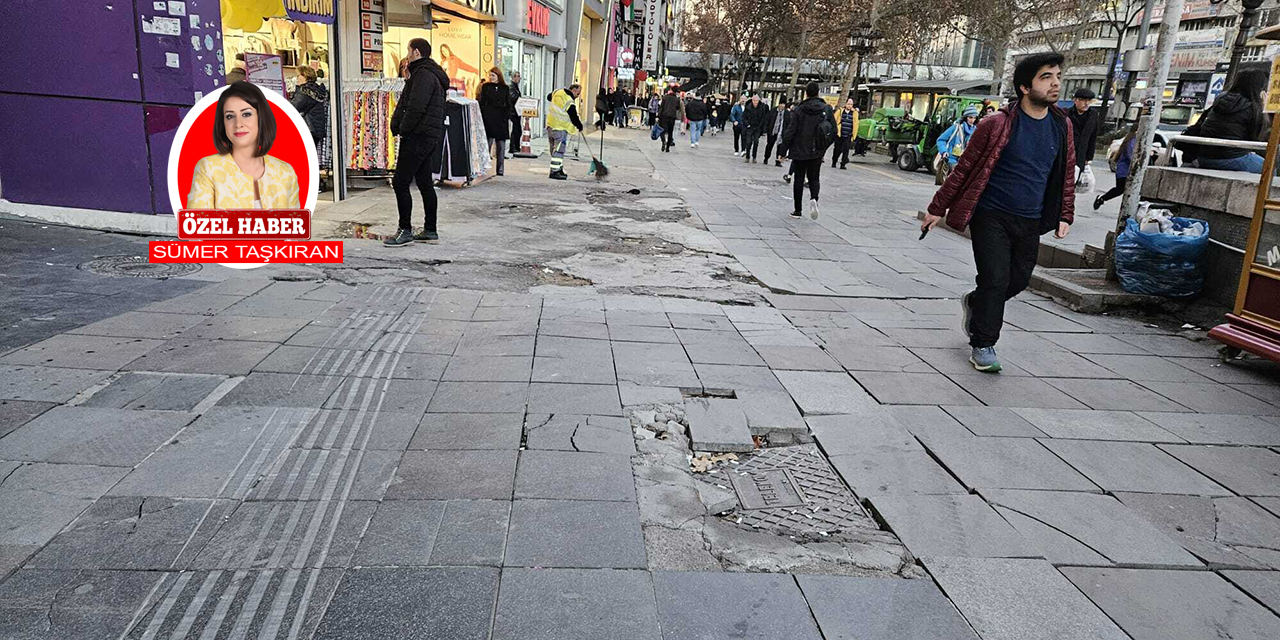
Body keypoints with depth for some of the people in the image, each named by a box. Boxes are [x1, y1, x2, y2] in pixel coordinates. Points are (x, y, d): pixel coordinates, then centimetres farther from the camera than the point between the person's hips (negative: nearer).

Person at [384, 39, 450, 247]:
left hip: (418, 136, -11)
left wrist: (402, 129, -11)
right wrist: (398, 125, 8)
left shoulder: (423, 74, -14)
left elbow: (415, 107, -24)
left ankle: (405, 231, -3)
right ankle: (430, 230, 17)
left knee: (400, 183, -7)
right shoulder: (431, 73, 20)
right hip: (429, 136, 11)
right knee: (425, 183, 12)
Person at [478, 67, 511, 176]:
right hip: (488, 119, -2)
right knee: (488, 142, -7)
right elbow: (482, 103, 2)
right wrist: (483, 117, -8)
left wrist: (505, 116, -1)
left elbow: (508, 105, 13)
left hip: (501, 120, 2)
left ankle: (500, 169, 8)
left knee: (501, 145, 3)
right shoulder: (485, 86, 7)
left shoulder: (505, 88, 11)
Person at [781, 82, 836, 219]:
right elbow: (834, 130, 0)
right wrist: (824, 146, 14)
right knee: (814, 178, 14)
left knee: (799, 180, 9)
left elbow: (790, 132, -10)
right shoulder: (827, 109, -2)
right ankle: (814, 199, -15)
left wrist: (783, 150, -1)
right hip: (817, 152, 2)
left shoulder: (799, 110, -10)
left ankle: (797, 210, 12)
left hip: (800, 151, -2)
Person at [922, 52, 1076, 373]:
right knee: (995, 280, -8)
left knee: (1018, 280, 10)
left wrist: (1064, 215, 12)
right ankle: (982, 346, 7)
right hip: (992, 217, -5)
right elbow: (964, 168, -5)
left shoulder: (1062, 126, 6)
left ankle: (974, 302, 40)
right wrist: (937, 209, -3)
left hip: (1030, 222, 5)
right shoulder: (998, 125, -10)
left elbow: (1067, 174, 17)